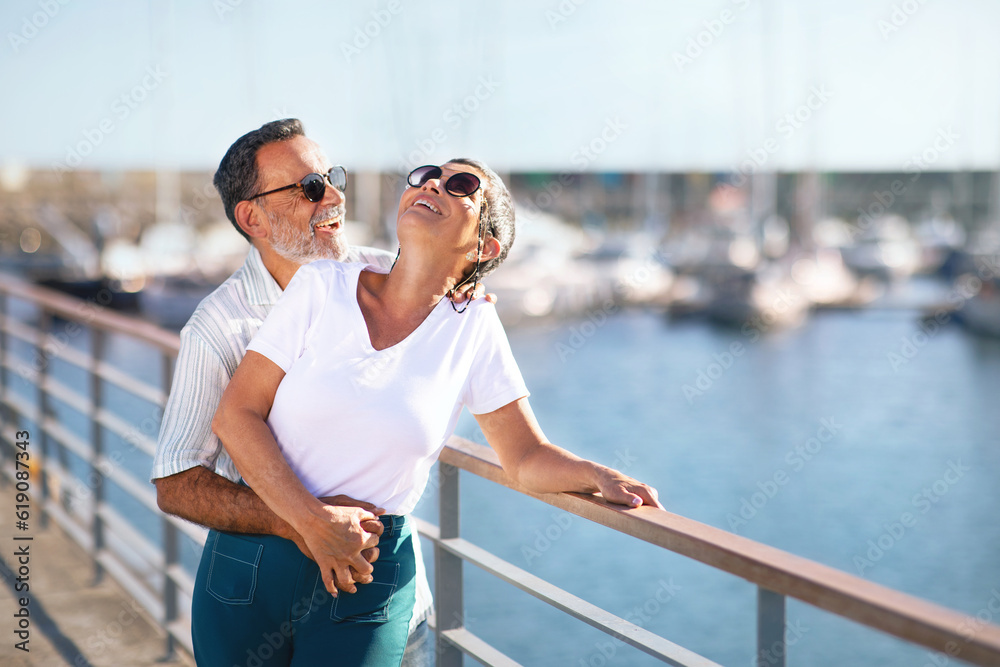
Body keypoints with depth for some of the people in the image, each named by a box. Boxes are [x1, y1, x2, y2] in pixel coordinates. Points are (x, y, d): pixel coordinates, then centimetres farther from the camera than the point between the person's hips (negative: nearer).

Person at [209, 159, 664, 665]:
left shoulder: (472, 326, -2)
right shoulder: (322, 286, -5)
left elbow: (527, 457, 3)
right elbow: (235, 415, -8)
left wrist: (599, 476, -18)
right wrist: (315, 526, -16)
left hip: (367, 581, 0)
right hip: (253, 556, 1)